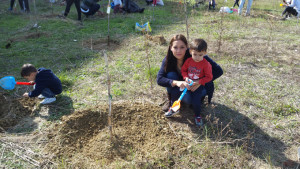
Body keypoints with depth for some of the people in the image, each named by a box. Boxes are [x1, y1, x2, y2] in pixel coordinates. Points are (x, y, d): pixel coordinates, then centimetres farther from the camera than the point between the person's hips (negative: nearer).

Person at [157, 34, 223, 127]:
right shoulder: (168, 60, -20)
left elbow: (219, 70, -28)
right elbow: (159, 79, -26)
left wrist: (200, 82, -38)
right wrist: (176, 82, -43)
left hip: (195, 86, -2)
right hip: (179, 87, 2)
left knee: (188, 99, -33)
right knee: (170, 75, -28)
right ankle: (171, 101, -4)